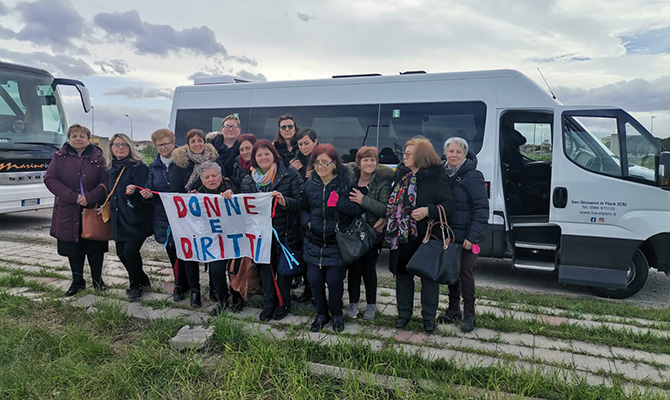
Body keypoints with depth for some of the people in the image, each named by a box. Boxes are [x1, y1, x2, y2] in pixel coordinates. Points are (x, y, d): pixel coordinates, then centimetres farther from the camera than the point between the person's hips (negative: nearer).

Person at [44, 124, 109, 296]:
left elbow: (106, 181, -5)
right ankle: (77, 281, 24)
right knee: (73, 249, 9)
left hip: (94, 210, -1)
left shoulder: (98, 157, 2)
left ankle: (97, 280, 21)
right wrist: (73, 196, -15)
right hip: (68, 212, 1)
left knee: (95, 248, 5)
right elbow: (50, 179, -5)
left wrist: (89, 197, -18)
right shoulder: (60, 157, 4)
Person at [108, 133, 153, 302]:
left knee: (130, 250, -13)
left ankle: (136, 285, 11)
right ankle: (142, 280, 29)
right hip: (119, 219, 7)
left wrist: (133, 191, -37)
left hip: (137, 219, -7)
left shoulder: (139, 167, -10)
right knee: (121, 252, 8)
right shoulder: (112, 168, 13)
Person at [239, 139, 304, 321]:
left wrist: (284, 201, -29)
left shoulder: (290, 174, -7)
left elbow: (301, 201, -12)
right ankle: (269, 303, 28)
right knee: (265, 267, 10)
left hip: (286, 232, -3)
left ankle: (284, 303, 27)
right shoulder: (248, 180, 7)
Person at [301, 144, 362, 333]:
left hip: (337, 243, -4)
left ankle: (336, 314, 24)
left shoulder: (346, 183, -9)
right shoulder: (310, 184, 3)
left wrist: (339, 202, -25)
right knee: (314, 280, 4)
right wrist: (307, 222, -4)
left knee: (334, 281, -5)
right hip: (314, 242, 4)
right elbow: (303, 209, 15)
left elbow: (359, 209, -13)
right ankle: (322, 314, 29)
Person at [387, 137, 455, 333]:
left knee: (429, 275, 7)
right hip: (402, 236, 5)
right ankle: (404, 313, 28)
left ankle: (429, 317, 22)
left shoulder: (435, 177, -11)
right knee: (402, 273, 12)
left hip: (426, 236, -5)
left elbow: (449, 205, -14)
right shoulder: (401, 174, 7)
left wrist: (428, 210, -27)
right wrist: (385, 219, 10)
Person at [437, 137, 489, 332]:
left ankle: (469, 314, 14)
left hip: (466, 236, -6)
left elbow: (481, 208, -14)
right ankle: (453, 309, 28)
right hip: (448, 234, 6)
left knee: (466, 272, 0)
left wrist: (472, 236, -20)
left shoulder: (472, 176, -12)